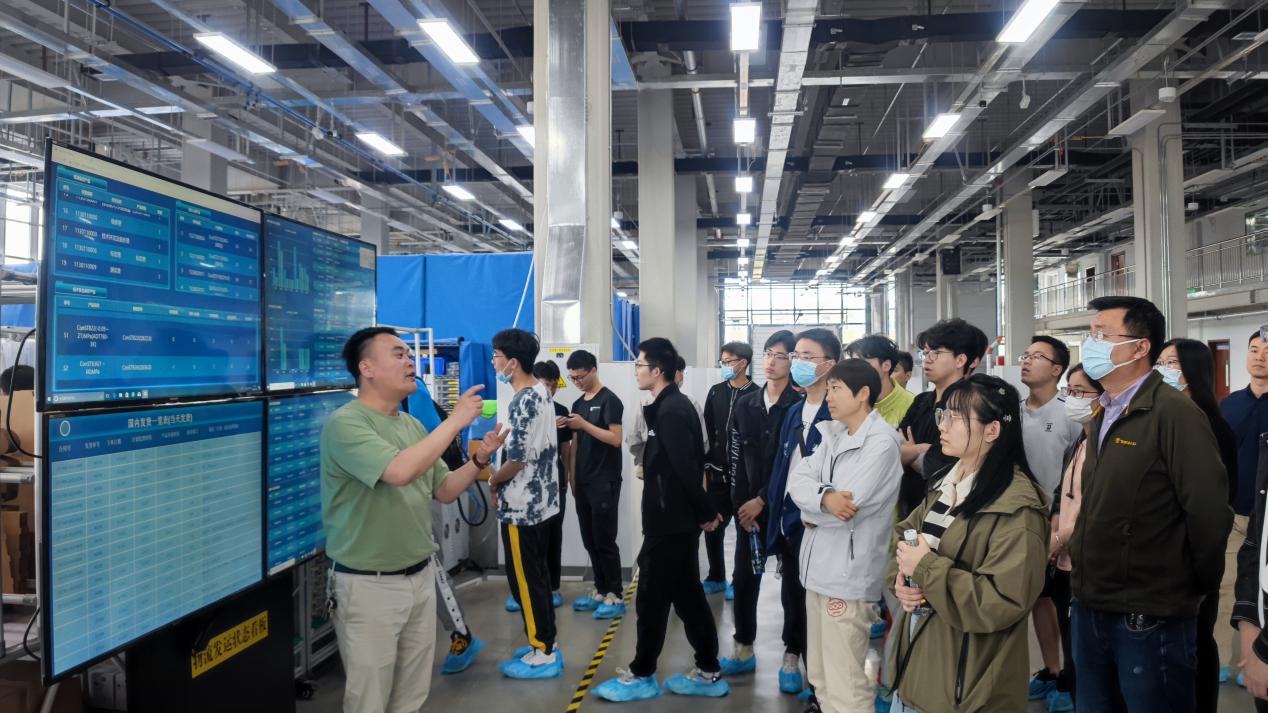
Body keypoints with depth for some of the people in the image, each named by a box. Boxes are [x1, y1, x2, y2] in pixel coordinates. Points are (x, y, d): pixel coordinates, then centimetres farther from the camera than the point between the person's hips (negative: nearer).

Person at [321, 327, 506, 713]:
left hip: (420, 577, 7)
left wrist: (480, 458, -5)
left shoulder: (413, 425, 7)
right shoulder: (344, 423, -16)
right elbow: (400, 472, -32)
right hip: (368, 585, -7)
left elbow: (444, 491, 12)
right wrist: (455, 421, -23)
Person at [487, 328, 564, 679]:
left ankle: (543, 655, 11)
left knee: (525, 580, 2)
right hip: (543, 501, 10)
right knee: (538, 576, 18)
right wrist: (503, 479, 12)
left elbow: (517, 460, -22)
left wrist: (493, 481, -3)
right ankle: (545, 643, 28)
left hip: (521, 506, -10)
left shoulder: (522, 403, -22)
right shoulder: (542, 393, 8)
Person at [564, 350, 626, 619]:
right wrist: (572, 477, 13)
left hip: (605, 482, -7)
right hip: (583, 482, 7)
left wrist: (584, 424, -21)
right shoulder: (578, 404, 15)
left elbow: (615, 439, -17)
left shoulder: (609, 400, -8)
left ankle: (615, 596, 2)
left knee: (605, 540, -5)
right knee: (590, 541, 11)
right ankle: (600, 591, 20)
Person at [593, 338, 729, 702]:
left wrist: (707, 511, -14)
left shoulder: (671, 411, -19)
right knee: (688, 596, 14)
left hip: (670, 522, -10)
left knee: (652, 597, 2)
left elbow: (687, 468, -24)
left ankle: (641, 676, 14)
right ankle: (708, 673, 22)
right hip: (677, 519, 10)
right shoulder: (672, 406, 12)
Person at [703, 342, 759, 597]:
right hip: (717, 473, 4)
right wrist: (704, 466, 5)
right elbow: (706, 432, 9)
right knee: (712, 527, 8)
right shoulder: (716, 392, 8)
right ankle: (716, 578, 23)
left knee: (744, 528, 6)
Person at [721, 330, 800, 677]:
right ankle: (744, 649, 23)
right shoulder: (745, 405, 7)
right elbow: (737, 460, 7)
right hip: (749, 508, 5)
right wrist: (741, 505, -1)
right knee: (744, 579, 9)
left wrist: (763, 501, -10)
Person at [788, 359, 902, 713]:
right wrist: (824, 497, -19)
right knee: (821, 679, 18)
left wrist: (810, 511, -3)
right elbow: (797, 479, 1)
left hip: (849, 575, -8)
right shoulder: (833, 435, 11)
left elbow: (850, 507, -21)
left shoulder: (882, 442, -15)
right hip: (819, 568, 8)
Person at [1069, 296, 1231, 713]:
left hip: (1149, 619, -7)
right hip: (1090, 611, 8)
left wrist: (1194, 587, -6)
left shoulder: (1174, 413, -15)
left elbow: (1209, 511, -18)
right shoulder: (1103, 416, 11)